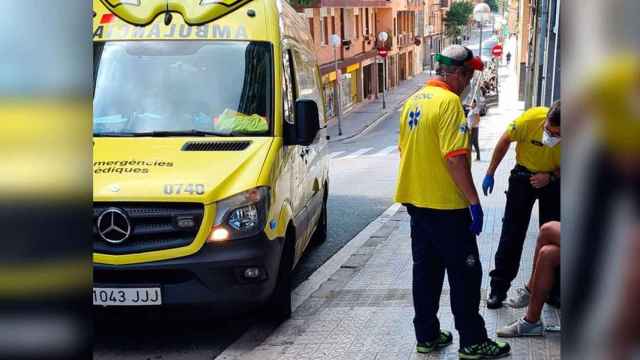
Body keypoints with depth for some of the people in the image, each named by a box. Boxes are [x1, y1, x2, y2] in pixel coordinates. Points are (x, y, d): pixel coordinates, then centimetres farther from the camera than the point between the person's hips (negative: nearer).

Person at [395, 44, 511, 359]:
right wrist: (474, 201, -19)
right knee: (465, 274, 2)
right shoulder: (449, 101, -17)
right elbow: (455, 158, -23)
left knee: (425, 271, 14)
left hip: (416, 201, 9)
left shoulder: (414, 100, 10)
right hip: (445, 204, -9)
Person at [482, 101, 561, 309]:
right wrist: (490, 174, -7)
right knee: (511, 233, -2)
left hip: (554, 180, 1)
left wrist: (551, 177, -24)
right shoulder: (531, 118, -30)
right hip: (524, 174, -1)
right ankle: (499, 288, 5)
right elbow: (505, 141, -11)